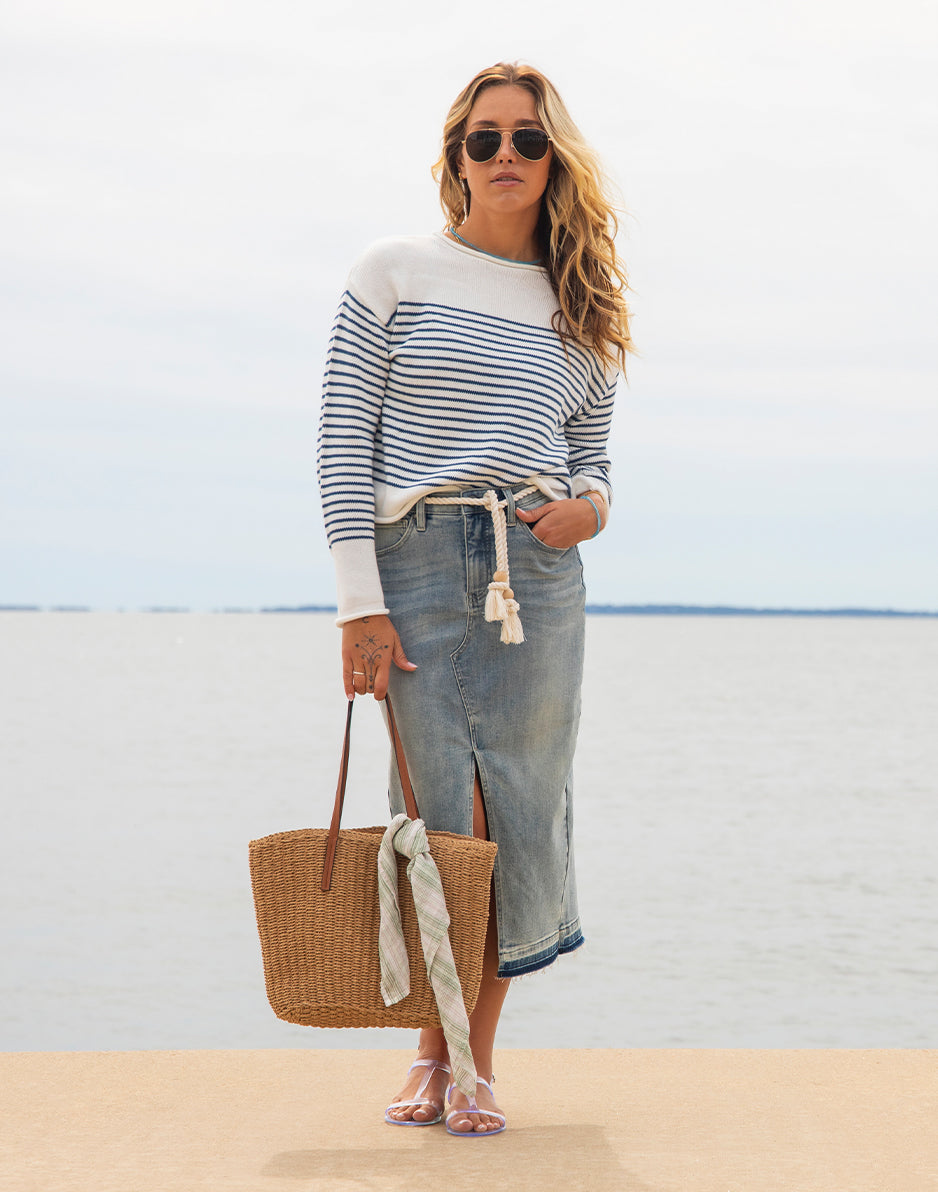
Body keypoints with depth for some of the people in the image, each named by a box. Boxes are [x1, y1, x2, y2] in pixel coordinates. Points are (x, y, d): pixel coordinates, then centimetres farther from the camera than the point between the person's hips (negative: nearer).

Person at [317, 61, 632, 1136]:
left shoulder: (582, 308, 15)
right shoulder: (395, 274, 4)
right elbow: (343, 443, -1)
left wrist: (591, 505, -3)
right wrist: (359, 602, -8)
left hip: (539, 569, 3)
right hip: (417, 562, -3)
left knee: (518, 817, 1)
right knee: (447, 818, -3)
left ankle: (478, 1054, 12)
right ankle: (432, 1047, 13)